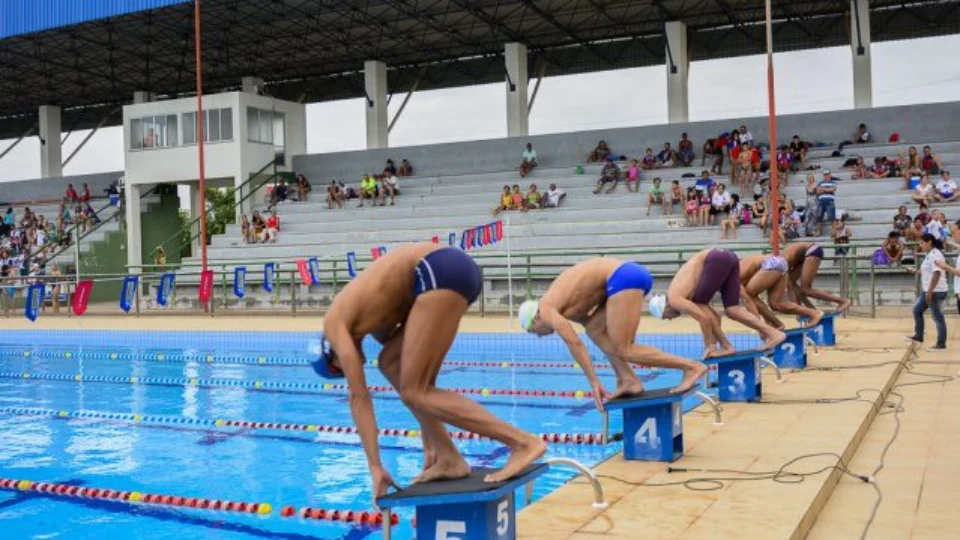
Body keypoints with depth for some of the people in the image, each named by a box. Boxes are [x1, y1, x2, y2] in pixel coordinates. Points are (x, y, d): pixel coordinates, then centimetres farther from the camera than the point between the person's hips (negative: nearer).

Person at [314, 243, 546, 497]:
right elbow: (422, 383, 29)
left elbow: (358, 397, 3)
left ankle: (524, 443, -7)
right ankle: (448, 458, 13)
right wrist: (429, 447, 30)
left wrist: (375, 468, 3)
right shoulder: (370, 319, 30)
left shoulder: (334, 323, 10)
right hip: (456, 268, 9)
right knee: (392, 363, 16)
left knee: (414, 392, -2)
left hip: (442, 273, -9)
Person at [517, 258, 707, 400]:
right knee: (595, 330, 15)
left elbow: (574, 343, -10)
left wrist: (594, 382, -9)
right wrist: (620, 377, 27)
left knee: (623, 349, -5)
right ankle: (628, 380, 6)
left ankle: (692, 367, -8)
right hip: (633, 273, 10)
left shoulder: (546, 309, 2)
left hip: (624, 278, -10)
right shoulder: (566, 308, 27)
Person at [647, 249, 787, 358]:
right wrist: (713, 343, 29)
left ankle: (726, 346, 3)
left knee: (699, 305, 4)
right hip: (727, 257, 9)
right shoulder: (686, 299, 23)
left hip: (718, 260, -9)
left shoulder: (674, 300, -3)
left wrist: (709, 346, -3)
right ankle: (774, 333, 3)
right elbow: (713, 316, 27)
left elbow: (705, 318, -11)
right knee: (732, 310, 9)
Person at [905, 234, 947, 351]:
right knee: (917, 310, 18)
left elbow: (936, 274, -26)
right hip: (928, 291, 11)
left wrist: (930, 292, -27)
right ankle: (918, 336, 29)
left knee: (938, 317, -3)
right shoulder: (930, 255, 14)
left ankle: (941, 344, 4)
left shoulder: (935, 255, -18)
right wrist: (915, 271, 23)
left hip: (936, 292, -11)